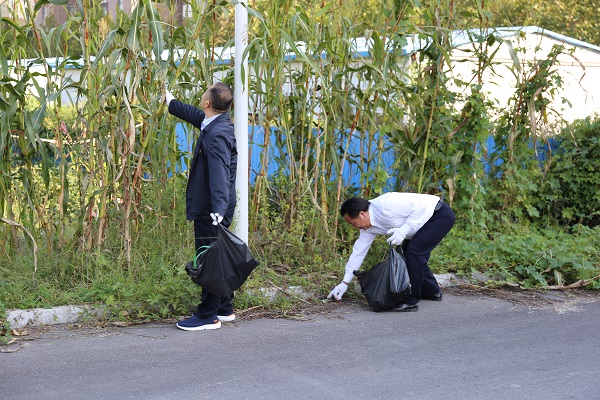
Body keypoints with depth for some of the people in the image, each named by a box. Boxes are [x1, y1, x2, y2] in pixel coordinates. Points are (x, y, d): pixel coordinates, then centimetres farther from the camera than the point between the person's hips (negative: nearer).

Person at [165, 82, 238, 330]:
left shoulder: (217, 134, -21)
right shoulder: (214, 124, 10)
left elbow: (219, 173, -31)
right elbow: (195, 115, 33)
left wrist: (219, 208, -39)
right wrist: (170, 102, 48)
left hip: (211, 209, -10)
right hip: (212, 207, 10)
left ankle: (208, 316, 3)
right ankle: (225, 309, 27)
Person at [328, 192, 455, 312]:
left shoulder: (385, 205, -29)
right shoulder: (368, 227, 0)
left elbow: (419, 207, -25)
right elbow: (359, 251, 5)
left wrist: (403, 231, -30)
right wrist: (345, 282, 6)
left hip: (442, 215, -10)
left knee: (414, 251, -18)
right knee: (407, 252, 14)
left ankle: (412, 301, -12)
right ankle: (432, 292, 32)